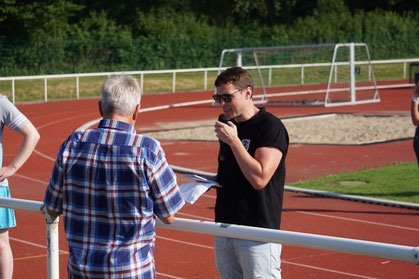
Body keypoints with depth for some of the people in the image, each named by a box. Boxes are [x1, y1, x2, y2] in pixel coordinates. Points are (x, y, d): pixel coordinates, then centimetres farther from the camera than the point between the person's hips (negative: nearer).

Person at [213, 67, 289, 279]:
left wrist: (233, 141, -18)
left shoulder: (271, 127, -12)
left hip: (258, 236, -8)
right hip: (223, 232, 8)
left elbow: (259, 178, -22)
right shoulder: (228, 125, 13)